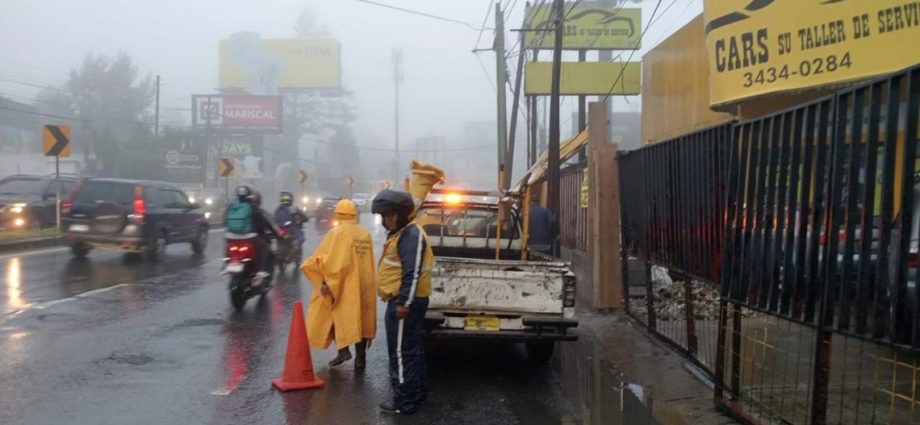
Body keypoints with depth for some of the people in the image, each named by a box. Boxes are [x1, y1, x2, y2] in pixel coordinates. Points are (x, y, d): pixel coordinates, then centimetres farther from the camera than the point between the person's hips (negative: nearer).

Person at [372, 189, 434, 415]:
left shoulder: (411, 234, -17)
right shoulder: (401, 233, 16)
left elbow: (413, 273, -24)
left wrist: (403, 303, -25)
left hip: (405, 303, -11)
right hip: (403, 301, 11)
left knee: (402, 352, -5)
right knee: (412, 348, 18)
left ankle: (405, 402, 2)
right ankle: (418, 392, 29)